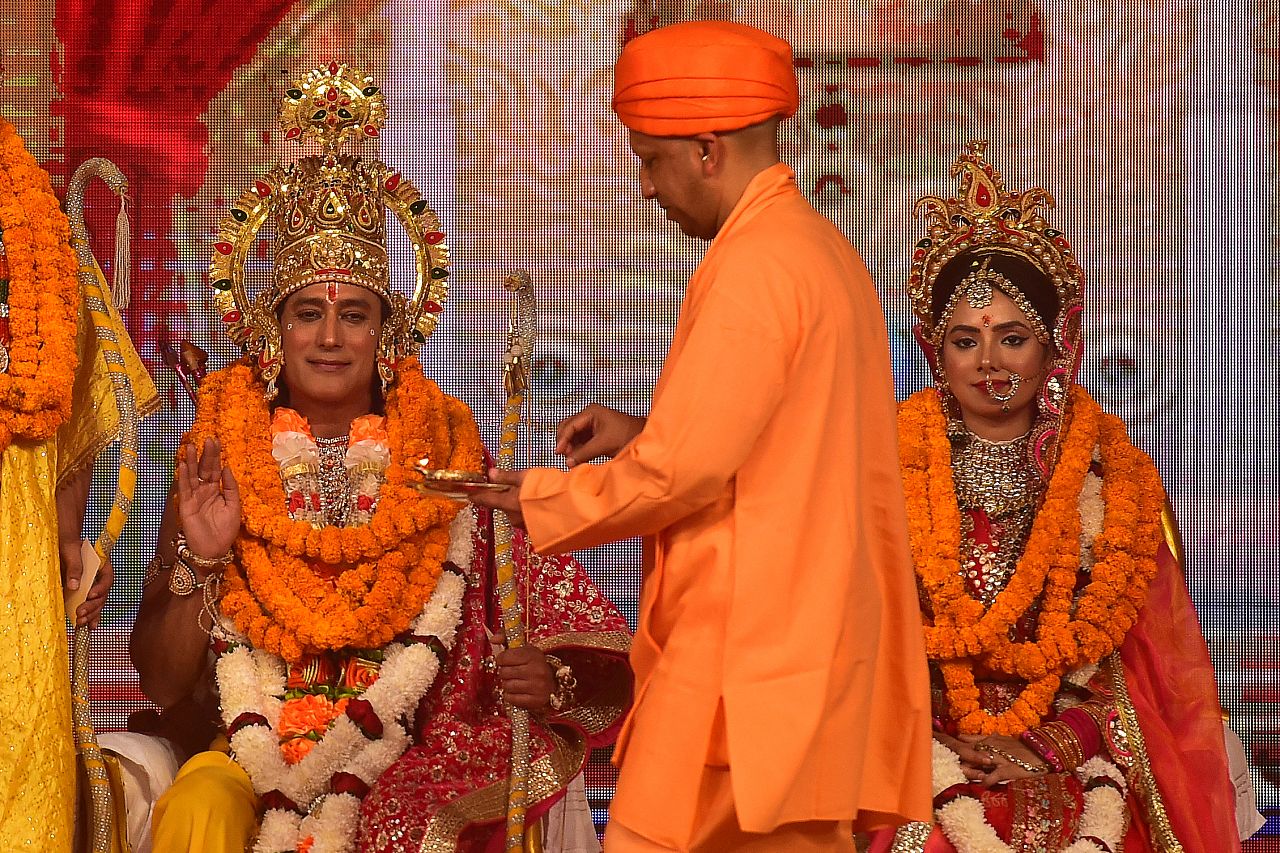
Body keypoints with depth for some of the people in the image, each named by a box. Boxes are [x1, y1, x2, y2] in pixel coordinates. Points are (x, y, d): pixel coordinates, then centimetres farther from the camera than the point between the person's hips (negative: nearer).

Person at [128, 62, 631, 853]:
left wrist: (554, 678, -24)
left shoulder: (444, 463, 2)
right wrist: (202, 559, -11)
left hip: (406, 770, 0)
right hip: (249, 753, 0)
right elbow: (162, 682, 4)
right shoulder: (218, 463, 5)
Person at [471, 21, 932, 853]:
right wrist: (643, 434, 14)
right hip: (814, 643, 10)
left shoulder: (753, 270, -15)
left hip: (743, 654, -10)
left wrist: (543, 498, -3)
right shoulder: (825, 251, 15)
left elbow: (682, 472, -18)